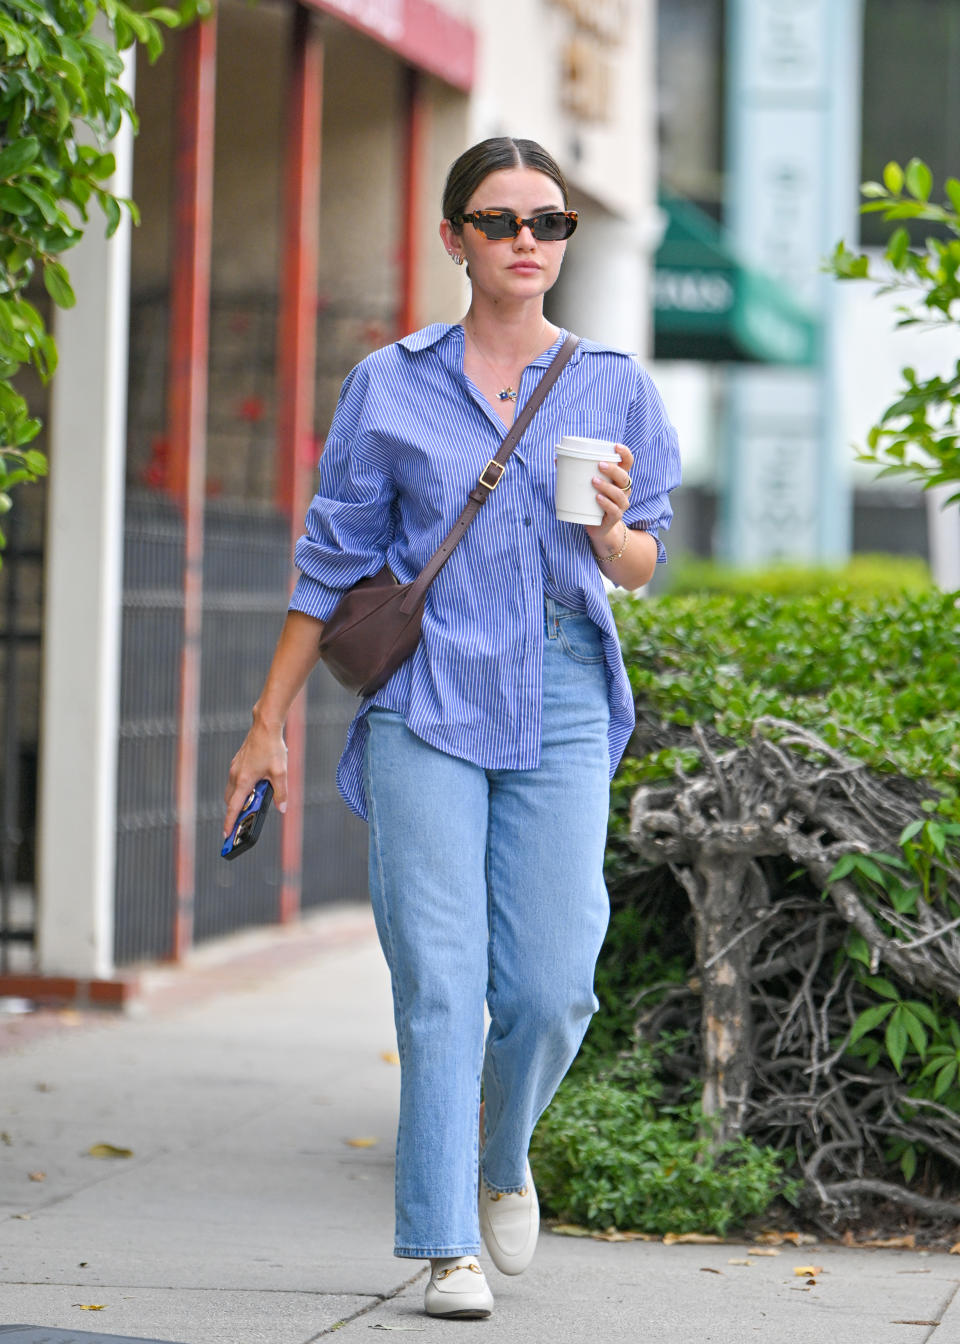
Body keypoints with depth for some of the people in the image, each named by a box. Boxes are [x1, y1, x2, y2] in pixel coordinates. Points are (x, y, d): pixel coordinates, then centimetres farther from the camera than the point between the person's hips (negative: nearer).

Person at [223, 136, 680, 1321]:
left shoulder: (613, 387, 9)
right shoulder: (390, 387, 6)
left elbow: (641, 567, 14)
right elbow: (333, 563, 10)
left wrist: (612, 533, -10)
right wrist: (270, 722, 9)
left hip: (559, 701, 1)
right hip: (425, 701, -1)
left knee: (550, 987, -5)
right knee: (439, 978, -8)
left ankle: (503, 1154, 26)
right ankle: (446, 1247, -3)